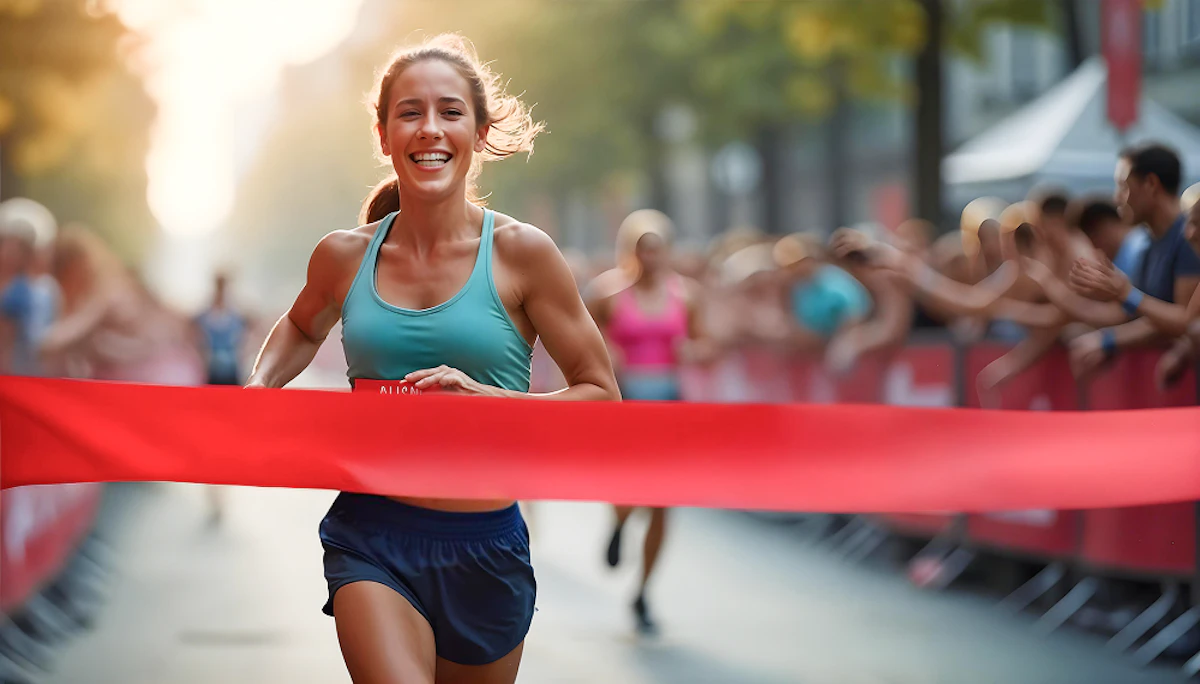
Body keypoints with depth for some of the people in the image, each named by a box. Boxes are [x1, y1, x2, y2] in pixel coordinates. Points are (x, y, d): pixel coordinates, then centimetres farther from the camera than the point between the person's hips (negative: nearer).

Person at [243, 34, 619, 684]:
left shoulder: (520, 253, -5)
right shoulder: (344, 256, 2)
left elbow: (601, 395, -2)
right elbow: (303, 328, 26)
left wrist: (486, 398, -17)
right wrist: (258, 389, 6)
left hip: (483, 547, 0)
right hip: (371, 538, 0)